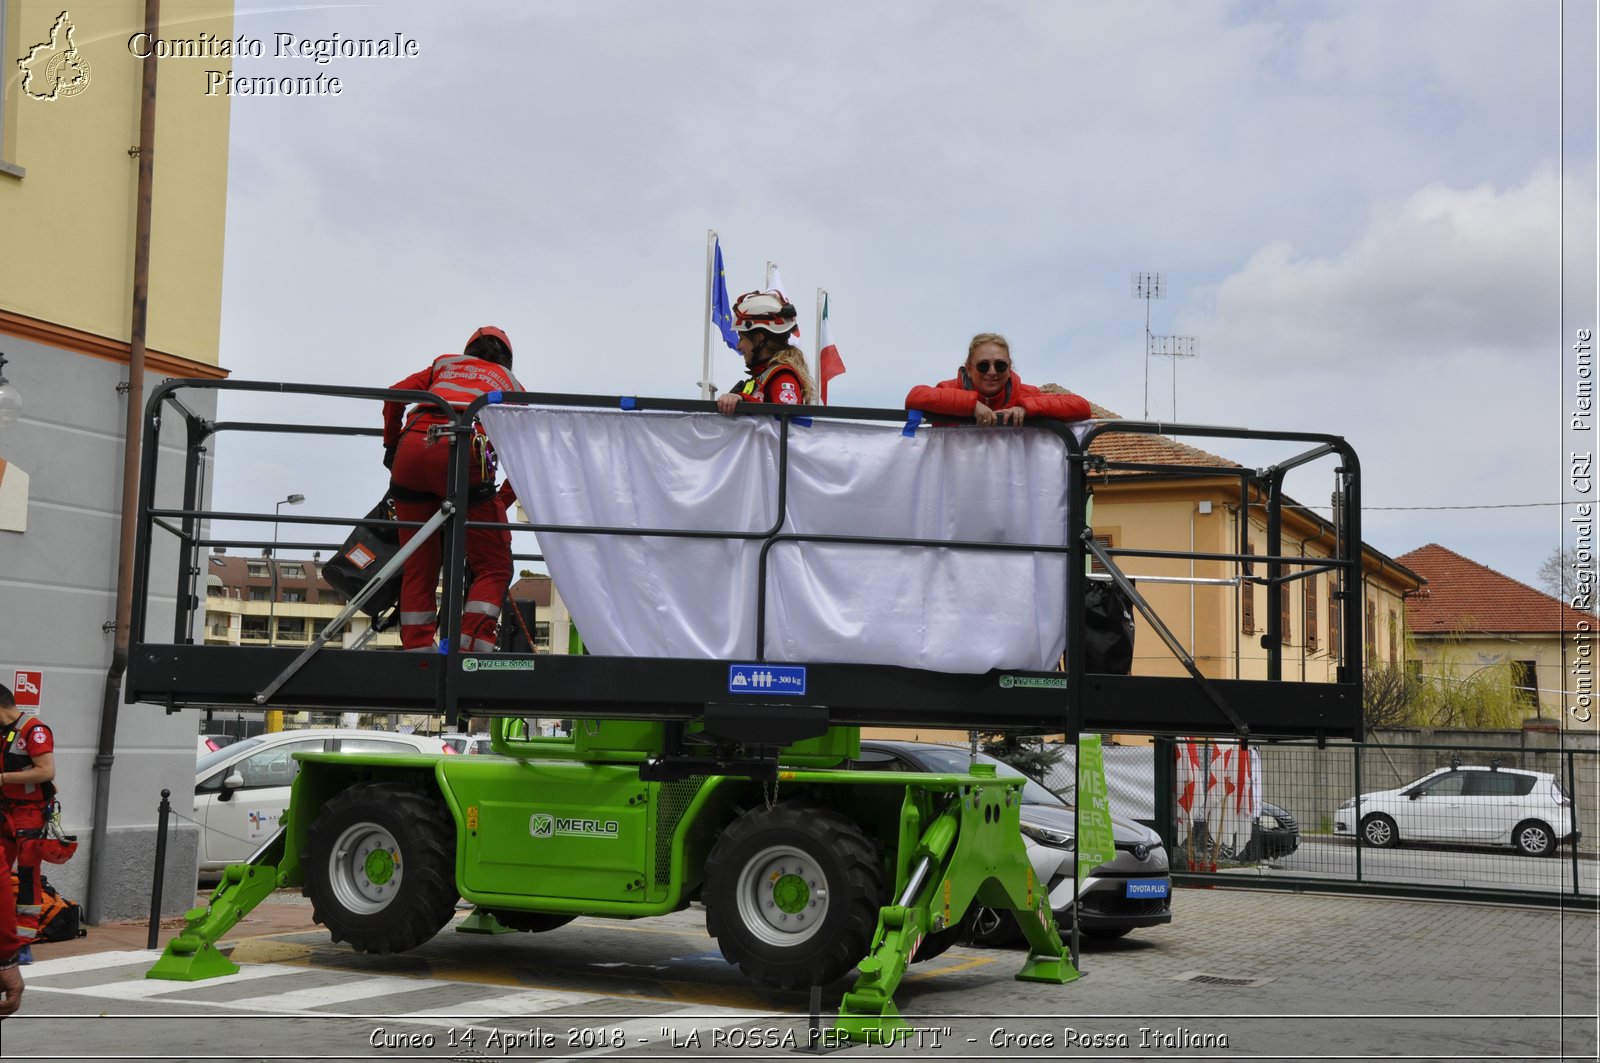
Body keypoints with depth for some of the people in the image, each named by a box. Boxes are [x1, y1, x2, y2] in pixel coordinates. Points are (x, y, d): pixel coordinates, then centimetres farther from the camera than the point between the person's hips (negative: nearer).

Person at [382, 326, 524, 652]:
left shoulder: (445, 365, 33)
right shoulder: (512, 385, 28)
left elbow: (395, 396, 23)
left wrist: (391, 445, 36)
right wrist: (502, 504, 23)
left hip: (412, 446, 3)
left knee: (417, 568, 13)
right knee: (494, 568, 5)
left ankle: (417, 650, 6)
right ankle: (472, 648, -12)